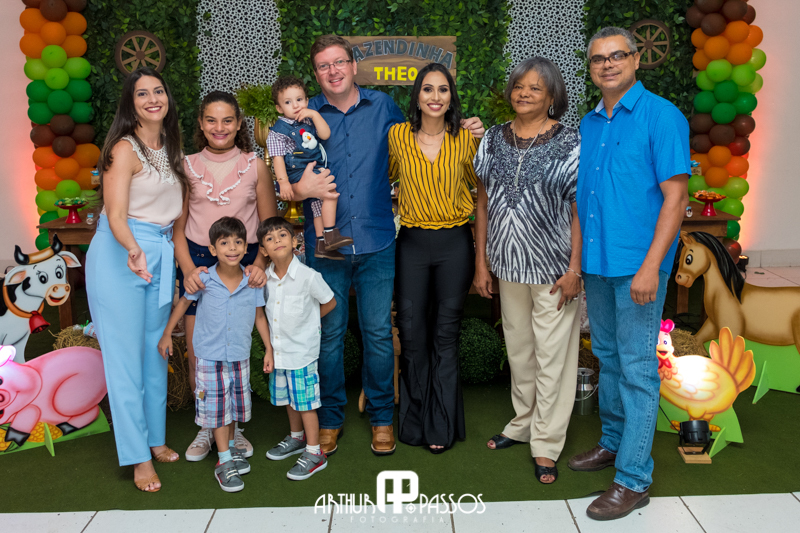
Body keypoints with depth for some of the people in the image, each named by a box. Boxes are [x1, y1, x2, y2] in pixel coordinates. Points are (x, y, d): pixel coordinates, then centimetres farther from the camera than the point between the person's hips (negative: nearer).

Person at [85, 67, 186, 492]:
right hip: (120, 255, -7)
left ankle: (155, 439, 28)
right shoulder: (125, 149, -10)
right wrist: (133, 249, -39)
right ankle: (138, 457, 8)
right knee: (126, 355, -1)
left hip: (161, 256, 7)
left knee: (156, 349, 14)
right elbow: (115, 214, -20)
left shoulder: (169, 149, 13)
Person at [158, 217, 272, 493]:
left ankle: (230, 447, 37)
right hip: (210, 357, -2)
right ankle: (224, 462, 15)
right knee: (217, 407, 4)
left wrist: (269, 348, 3)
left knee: (236, 403, 15)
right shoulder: (203, 280, -13)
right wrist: (166, 334, 7)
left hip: (240, 356, 2)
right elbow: (183, 303, 4)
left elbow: (260, 316, 3)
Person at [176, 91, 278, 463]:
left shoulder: (255, 167, 3)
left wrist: (260, 263, -12)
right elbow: (177, 226, 5)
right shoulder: (187, 167, 5)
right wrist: (187, 269, -10)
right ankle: (206, 426, 21)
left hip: (242, 264, 0)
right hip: (197, 262, 1)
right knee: (197, 351, 1)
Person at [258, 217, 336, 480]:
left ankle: (314, 453, 15)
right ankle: (296, 438, 41)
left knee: (305, 402, 2)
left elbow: (329, 302, -4)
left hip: (302, 351, -6)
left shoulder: (308, 276, -19)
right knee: (289, 399, 20)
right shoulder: (265, 277, -3)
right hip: (279, 351, 6)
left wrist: (306, 322, 4)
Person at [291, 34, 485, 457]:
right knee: (329, 334, 8)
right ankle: (330, 419, 26)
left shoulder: (382, 106, 7)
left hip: (377, 243, 0)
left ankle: (381, 417, 25)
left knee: (378, 333, 6)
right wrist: (300, 189, -16)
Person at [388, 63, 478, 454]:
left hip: (454, 243, 0)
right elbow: (387, 177, 17)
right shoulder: (398, 135, 1)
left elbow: (479, 184, 15)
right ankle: (415, 420, 22)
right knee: (411, 332, 4)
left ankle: (441, 425, 19)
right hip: (412, 242, 1)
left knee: (446, 334, 5)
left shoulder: (465, 138, 1)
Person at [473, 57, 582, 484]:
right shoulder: (494, 139, 6)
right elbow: (483, 203, 8)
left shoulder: (569, 142, -6)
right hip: (509, 264, 4)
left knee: (552, 353, 3)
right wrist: (481, 262, 5)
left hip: (553, 266, -4)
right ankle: (523, 422, 36)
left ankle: (546, 445, 17)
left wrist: (574, 268, -14)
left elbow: (579, 209, -8)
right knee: (518, 348, 17)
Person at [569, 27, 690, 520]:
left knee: (637, 368, -2)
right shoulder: (589, 124, 12)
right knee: (608, 356, 18)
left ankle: (633, 479, 8)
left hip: (638, 264, -7)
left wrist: (651, 266, -21)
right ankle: (613, 442, 35)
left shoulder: (660, 116, -8)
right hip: (596, 262, 7)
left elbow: (675, 196, -14)